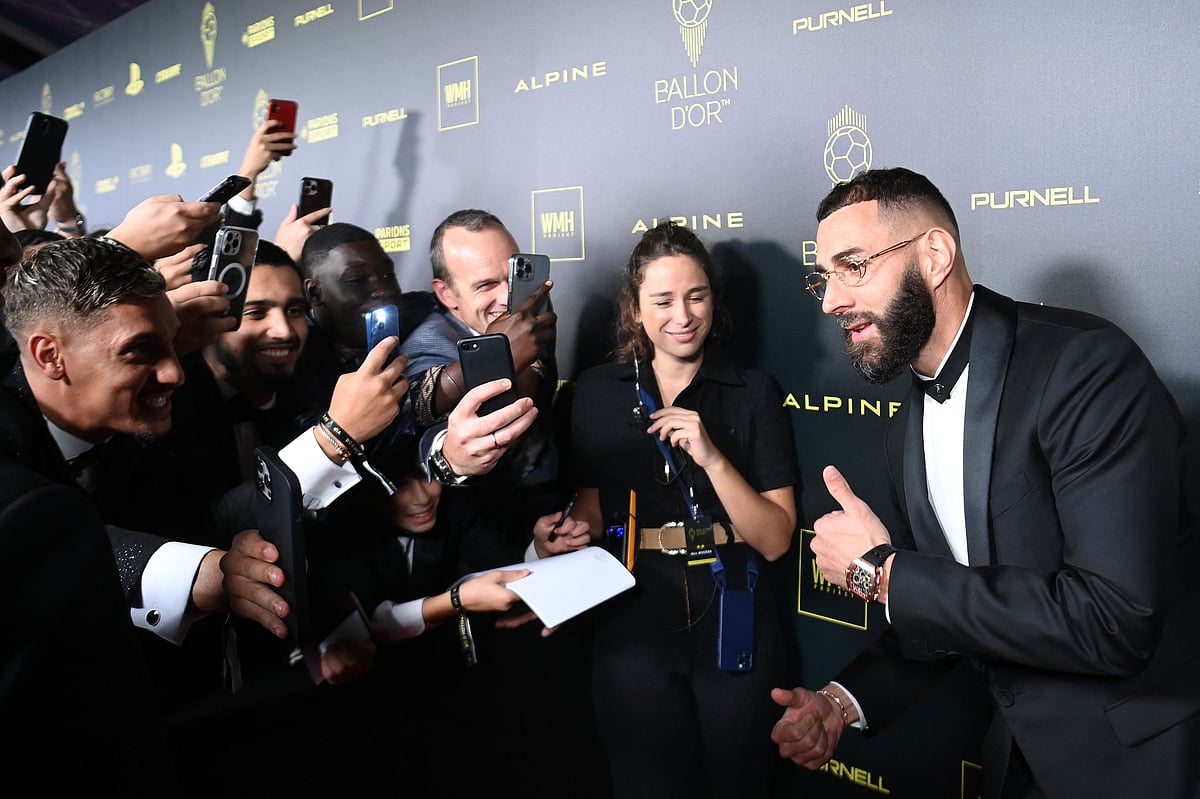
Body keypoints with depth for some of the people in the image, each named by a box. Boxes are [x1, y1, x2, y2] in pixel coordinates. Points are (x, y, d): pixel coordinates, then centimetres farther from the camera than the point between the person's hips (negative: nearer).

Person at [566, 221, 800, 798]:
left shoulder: (753, 392, -2)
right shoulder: (597, 391, 3)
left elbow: (776, 540, -7)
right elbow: (591, 506, 11)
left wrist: (711, 456, -20)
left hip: (733, 621, 0)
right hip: (634, 623, 1)